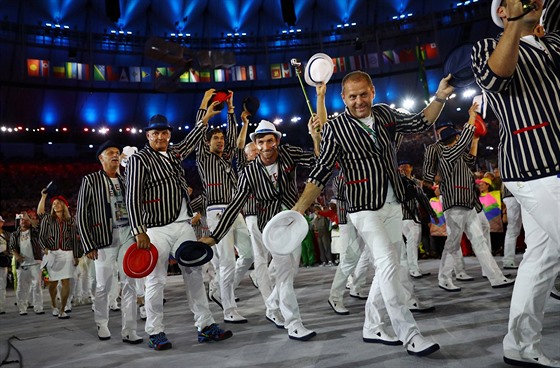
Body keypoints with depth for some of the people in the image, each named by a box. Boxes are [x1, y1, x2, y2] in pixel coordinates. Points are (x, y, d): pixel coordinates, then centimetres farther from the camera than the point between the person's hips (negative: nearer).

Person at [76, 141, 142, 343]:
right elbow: (81, 215, 0)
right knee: (103, 285, 5)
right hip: (104, 236, -3)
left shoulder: (126, 181, 14)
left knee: (129, 284, 0)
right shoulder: (91, 180, 3)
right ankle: (102, 324, 30)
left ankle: (129, 331, 7)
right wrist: (88, 245, -6)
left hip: (128, 234, 3)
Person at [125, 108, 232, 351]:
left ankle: (205, 326, 14)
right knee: (156, 281, -1)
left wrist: (206, 118, 40)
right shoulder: (139, 159, -4)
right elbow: (132, 198, -10)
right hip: (157, 229, -6)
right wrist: (139, 232, -17)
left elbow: (189, 143, 36)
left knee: (195, 274, 6)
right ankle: (155, 333, 15)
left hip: (183, 226, 6)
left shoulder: (173, 153, 15)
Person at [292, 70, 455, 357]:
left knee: (386, 268, 11)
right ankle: (409, 335, -7)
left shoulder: (385, 114, 6)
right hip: (365, 209, -6)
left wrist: (440, 97, -2)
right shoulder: (336, 128, -9)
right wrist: (299, 208, -17)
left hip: (393, 206, 6)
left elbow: (420, 123, 14)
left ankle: (373, 328, 25)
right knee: (388, 264, -17)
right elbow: (321, 172, -10)